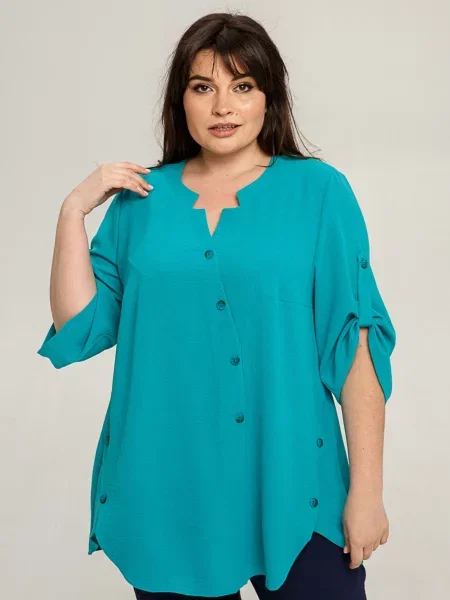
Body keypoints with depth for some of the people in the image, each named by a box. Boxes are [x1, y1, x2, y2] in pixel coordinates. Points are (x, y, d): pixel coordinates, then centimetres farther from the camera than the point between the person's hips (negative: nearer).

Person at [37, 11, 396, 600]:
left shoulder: (318, 190, -3)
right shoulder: (141, 199, 4)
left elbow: (356, 343, -6)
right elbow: (79, 331, 2)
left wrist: (366, 488, -8)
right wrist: (74, 209, -5)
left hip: (291, 487, -2)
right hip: (165, 490, 3)